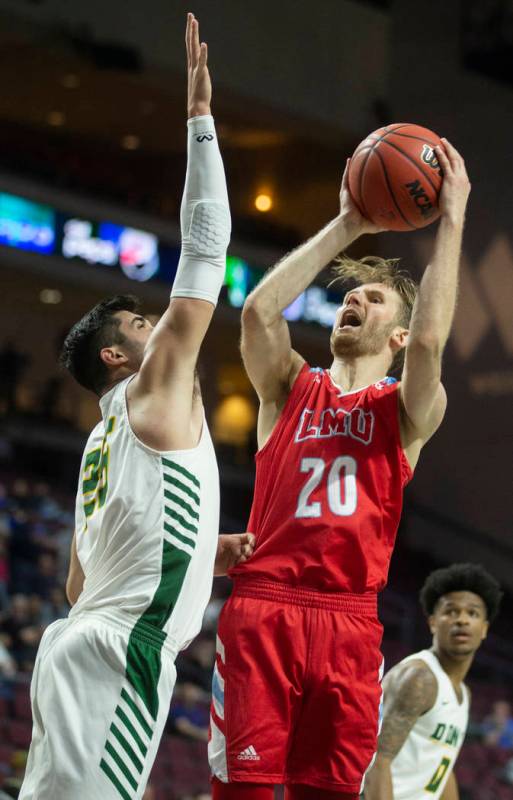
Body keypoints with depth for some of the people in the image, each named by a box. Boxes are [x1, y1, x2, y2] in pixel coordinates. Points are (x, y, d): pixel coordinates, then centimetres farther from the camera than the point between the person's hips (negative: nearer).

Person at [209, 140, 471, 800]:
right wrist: (345, 228, 4)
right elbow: (258, 311, -1)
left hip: (348, 625, 0)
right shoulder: (291, 389, 17)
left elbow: (430, 341, -9)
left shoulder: (407, 411, 12)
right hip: (260, 611, 1)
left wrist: (452, 221, -6)